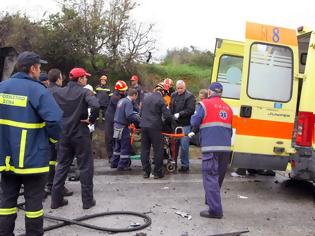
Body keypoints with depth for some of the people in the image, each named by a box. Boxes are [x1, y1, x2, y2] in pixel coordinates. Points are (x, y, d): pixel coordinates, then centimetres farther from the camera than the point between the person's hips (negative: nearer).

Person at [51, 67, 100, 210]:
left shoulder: (58, 93, 4)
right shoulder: (84, 92, -11)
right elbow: (96, 106, -29)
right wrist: (91, 120, -14)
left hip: (63, 134, 5)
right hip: (80, 134, -4)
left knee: (62, 166, 14)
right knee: (85, 167, 6)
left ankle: (56, 199, 18)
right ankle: (87, 200, 12)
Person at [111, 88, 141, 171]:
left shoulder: (121, 100, 11)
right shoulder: (128, 102, -17)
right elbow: (129, 115, -28)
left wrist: (135, 114, 15)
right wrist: (139, 120, -20)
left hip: (117, 124, 10)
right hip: (123, 127, -9)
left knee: (118, 145, 19)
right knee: (126, 146, -1)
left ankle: (114, 163, 26)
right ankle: (122, 165, 4)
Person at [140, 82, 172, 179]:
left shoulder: (146, 97, 10)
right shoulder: (160, 100, -9)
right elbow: (167, 116, -12)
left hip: (144, 126, 6)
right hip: (155, 127, -6)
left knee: (144, 149, 11)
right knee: (158, 150, 4)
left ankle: (146, 171, 15)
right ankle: (157, 172, 7)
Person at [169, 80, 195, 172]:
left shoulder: (189, 96, -6)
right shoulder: (173, 95, 13)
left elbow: (190, 110, -14)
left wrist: (179, 114, -19)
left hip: (185, 125, -6)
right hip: (174, 124, 6)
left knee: (184, 145, -3)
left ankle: (185, 165, 8)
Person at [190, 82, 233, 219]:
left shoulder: (205, 104, -1)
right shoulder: (227, 108, 17)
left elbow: (195, 123, -3)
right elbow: (230, 129, 20)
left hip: (211, 147, -6)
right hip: (225, 148, 6)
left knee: (210, 177, -5)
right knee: (218, 176, 17)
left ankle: (215, 210, -10)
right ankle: (212, 201, 33)